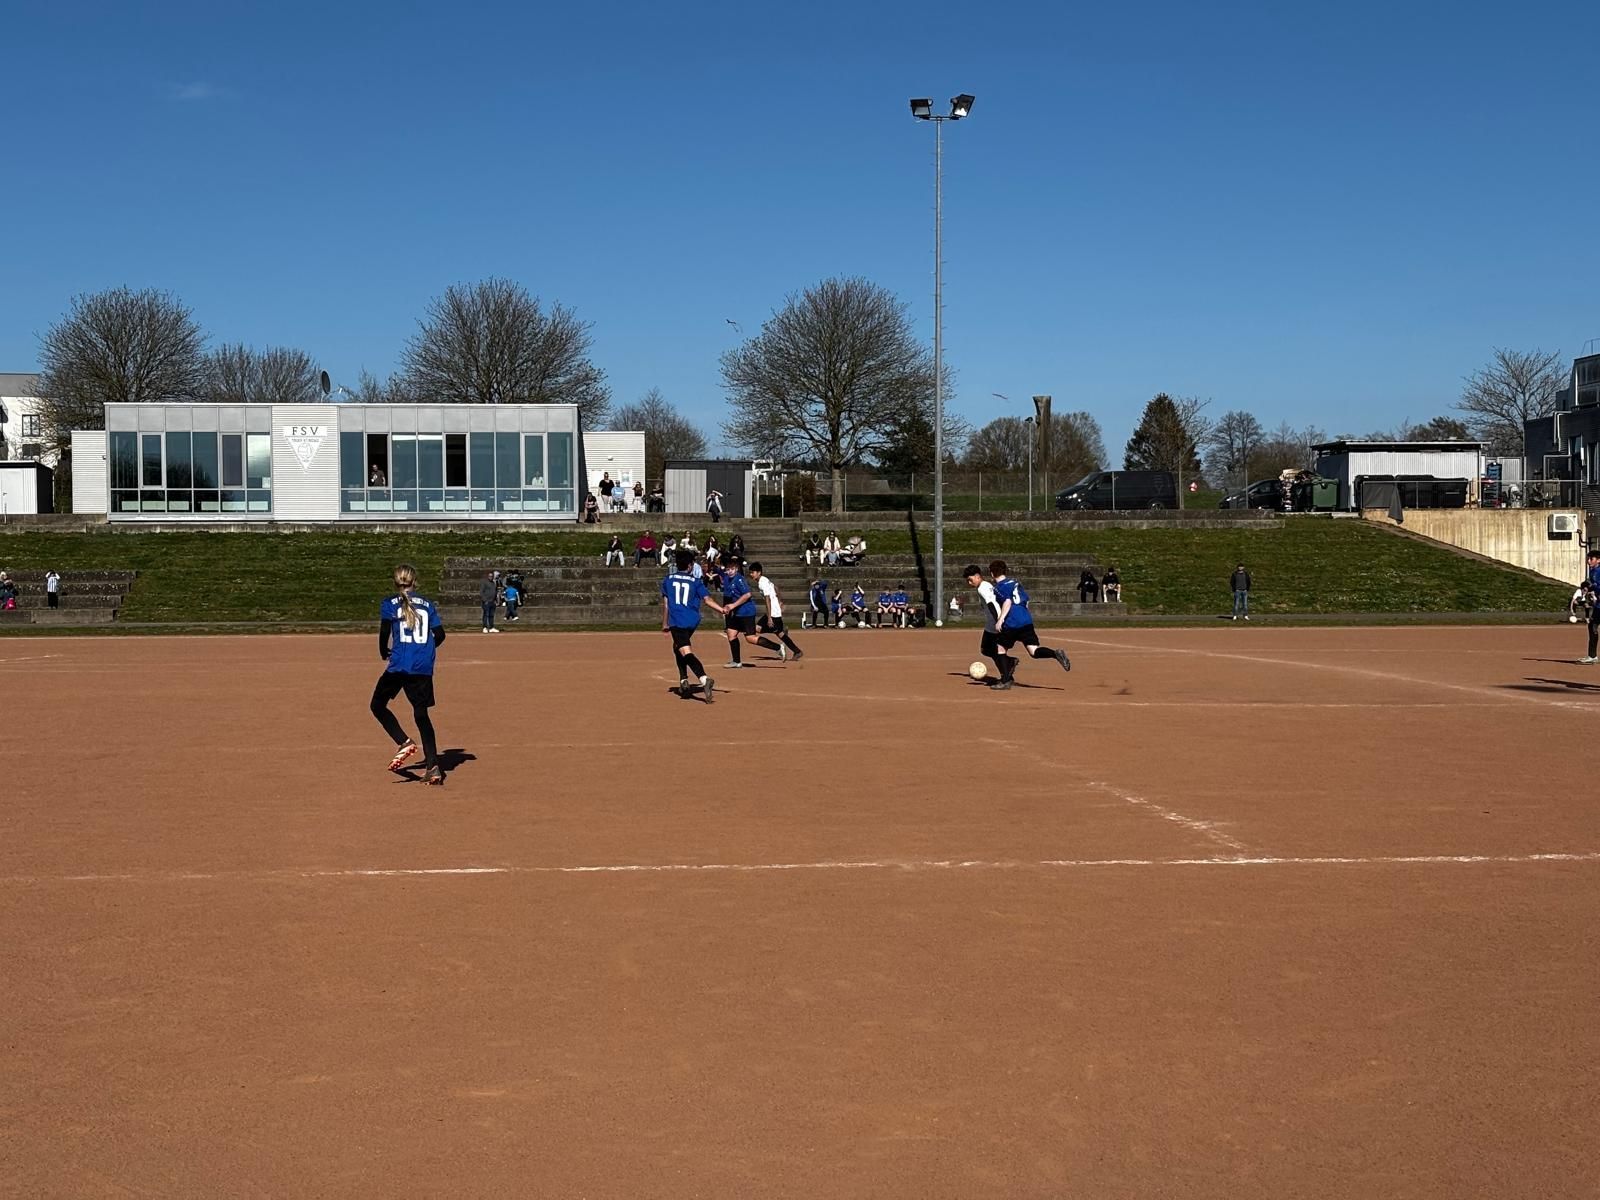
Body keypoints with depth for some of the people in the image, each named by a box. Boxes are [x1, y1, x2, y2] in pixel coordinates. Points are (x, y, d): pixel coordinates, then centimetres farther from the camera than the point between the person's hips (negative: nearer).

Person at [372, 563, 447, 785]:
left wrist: (384, 652, 12)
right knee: (421, 714, 9)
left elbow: (384, 632, -7)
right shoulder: (427, 605, 12)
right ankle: (432, 766, 0)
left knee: (378, 705, 14)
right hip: (424, 668, 3)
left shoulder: (390, 605, 3)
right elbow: (439, 634, 7)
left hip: (399, 666, -3)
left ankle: (404, 743, -6)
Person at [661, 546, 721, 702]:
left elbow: (665, 603, 9)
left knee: (686, 652, -16)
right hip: (693, 621, 4)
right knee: (678, 646, 28)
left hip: (676, 621, -4)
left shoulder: (667, 580, 7)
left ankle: (704, 679, -39)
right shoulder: (696, 582, 8)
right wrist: (722, 609, -13)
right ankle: (684, 681, 25)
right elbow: (707, 599, -7)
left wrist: (664, 623, 16)